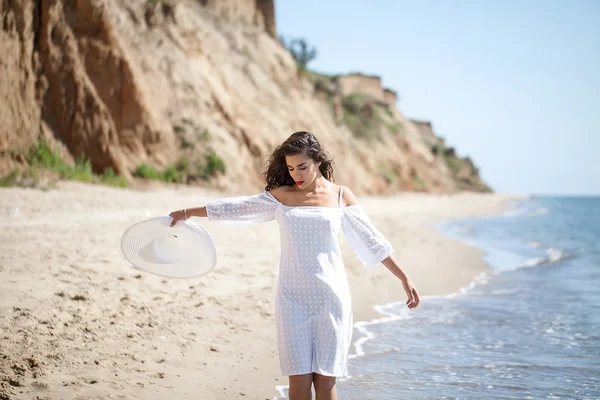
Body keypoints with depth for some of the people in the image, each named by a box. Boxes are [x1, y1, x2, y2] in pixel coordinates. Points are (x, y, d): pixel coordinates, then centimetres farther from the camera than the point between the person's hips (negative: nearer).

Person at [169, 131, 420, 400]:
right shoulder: (281, 195, 6)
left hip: (330, 299, -1)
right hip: (293, 300, 1)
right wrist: (187, 213, 16)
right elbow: (237, 207, 12)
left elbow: (371, 240, 7)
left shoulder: (340, 196, 4)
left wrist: (404, 278, 7)